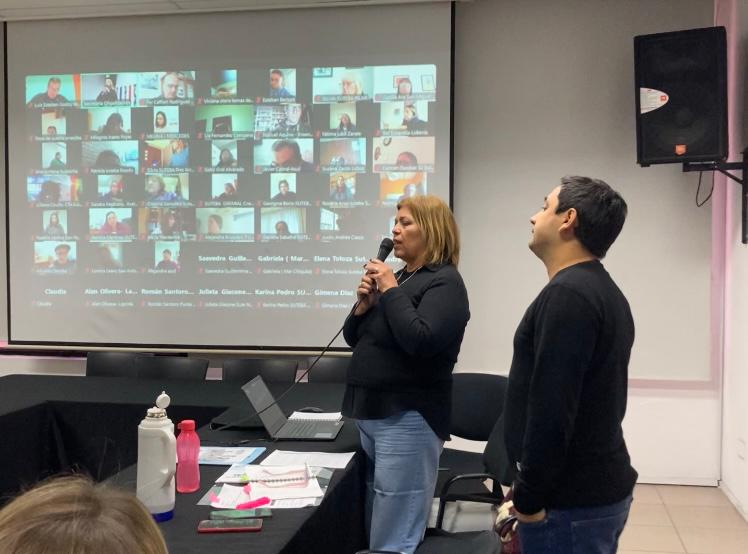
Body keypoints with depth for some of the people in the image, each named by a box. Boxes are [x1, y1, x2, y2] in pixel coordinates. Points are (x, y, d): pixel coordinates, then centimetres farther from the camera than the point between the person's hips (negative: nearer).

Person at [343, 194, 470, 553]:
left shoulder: (444, 282, -10)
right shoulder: (398, 277, 14)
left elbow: (421, 341, -26)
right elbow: (353, 338, 16)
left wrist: (390, 291, -17)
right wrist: (364, 303, -3)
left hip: (407, 418, -9)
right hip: (372, 413, 9)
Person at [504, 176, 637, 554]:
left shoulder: (567, 294, -19)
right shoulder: (602, 290, 13)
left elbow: (552, 407, -24)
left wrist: (529, 496, -15)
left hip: (571, 500, -9)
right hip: (599, 486, 9)